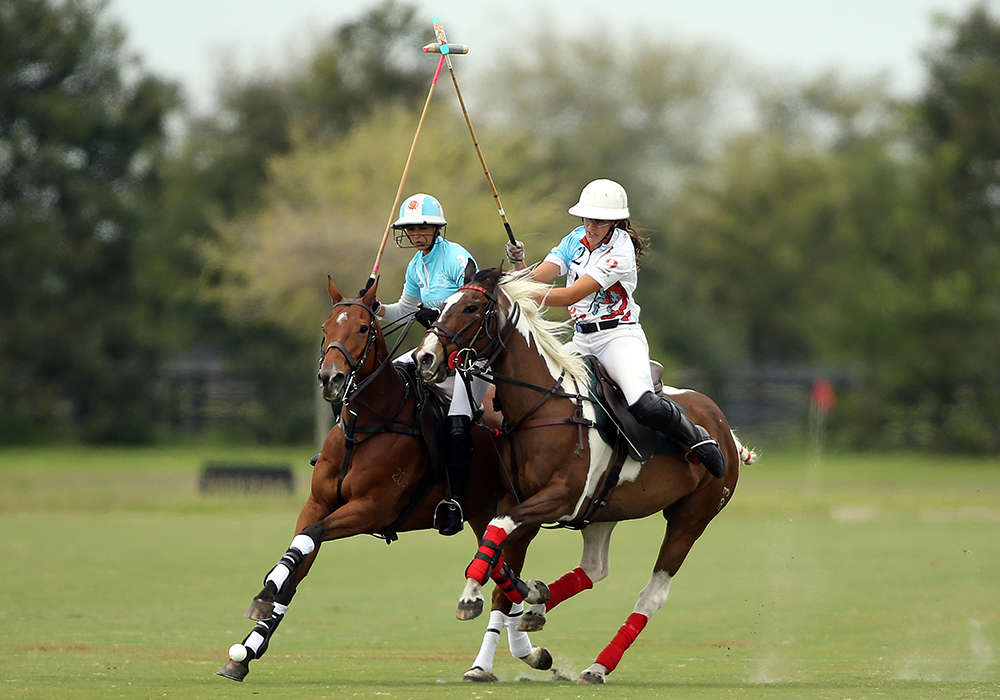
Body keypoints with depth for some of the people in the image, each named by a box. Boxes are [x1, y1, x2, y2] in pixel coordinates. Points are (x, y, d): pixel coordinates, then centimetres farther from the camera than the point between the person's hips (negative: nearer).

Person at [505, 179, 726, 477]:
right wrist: (518, 265, -24)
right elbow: (535, 279, -1)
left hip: (620, 337, -7)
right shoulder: (576, 240, 8)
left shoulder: (620, 250, -14)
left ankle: (697, 438, -2)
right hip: (582, 339, 7)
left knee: (645, 406, -29)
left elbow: (572, 295, -22)